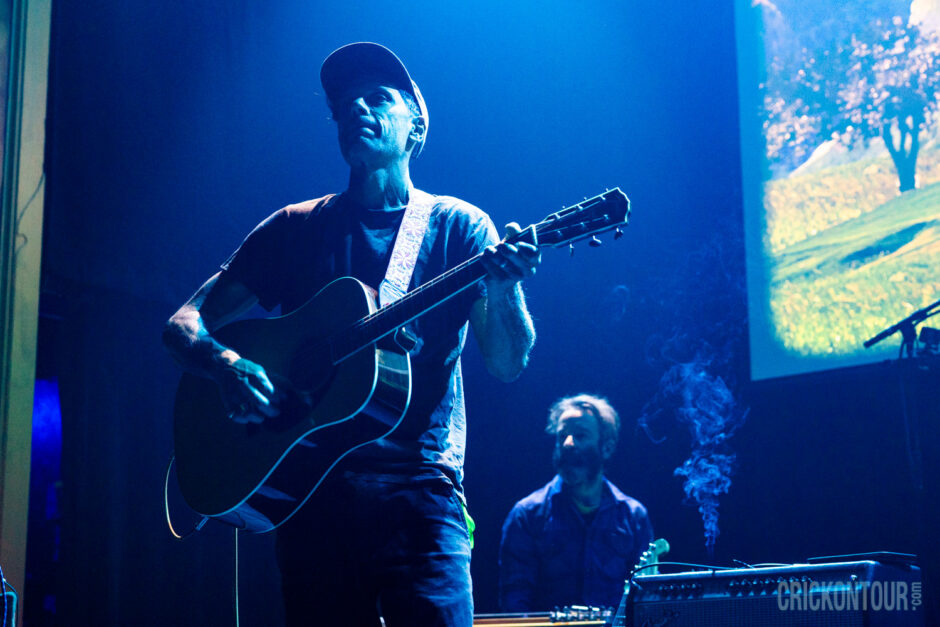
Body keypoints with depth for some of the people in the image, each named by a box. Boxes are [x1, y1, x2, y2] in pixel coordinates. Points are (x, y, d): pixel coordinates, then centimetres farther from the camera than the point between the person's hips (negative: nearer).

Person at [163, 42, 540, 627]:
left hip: (418, 486, -2)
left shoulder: (458, 225, 8)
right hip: (310, 490, 2)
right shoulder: (296, 227, 13)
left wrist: (504, 287, -23)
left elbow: (508, 364, -2)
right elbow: (184, 324, 12)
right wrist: (225, 363, -11)